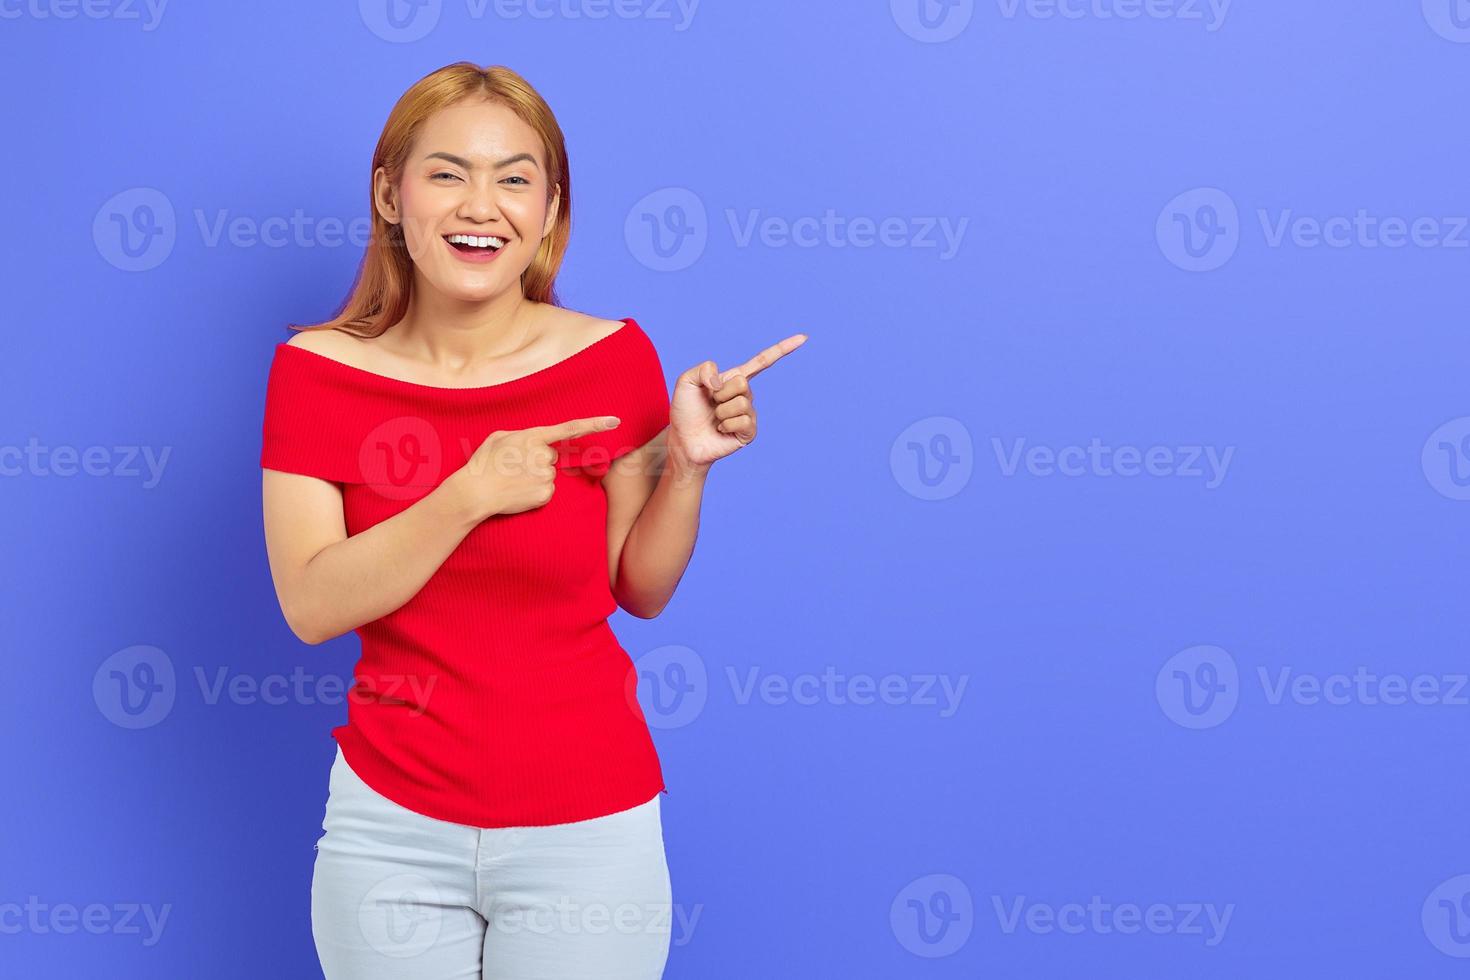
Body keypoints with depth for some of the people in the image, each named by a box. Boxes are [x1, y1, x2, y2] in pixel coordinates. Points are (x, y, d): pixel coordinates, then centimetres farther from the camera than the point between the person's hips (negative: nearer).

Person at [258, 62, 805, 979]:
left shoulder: (612, 358, -7)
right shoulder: (318, 369, -6)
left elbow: (640, 589, 1)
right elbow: (312, 606, -13)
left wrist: (688, 463, -15)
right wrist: (471, 494, -23)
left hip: (586, 829, 0)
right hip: (391, 820, 1)